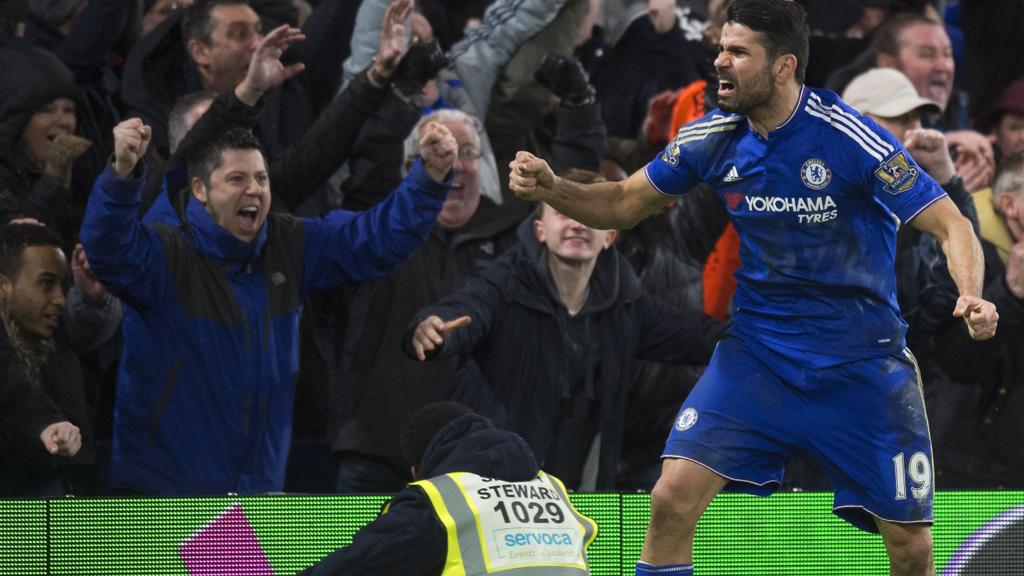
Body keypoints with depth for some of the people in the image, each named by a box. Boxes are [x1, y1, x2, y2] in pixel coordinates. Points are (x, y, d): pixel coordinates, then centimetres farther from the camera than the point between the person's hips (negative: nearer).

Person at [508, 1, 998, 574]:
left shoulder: (849, 139, -18)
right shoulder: (713, 137, -3)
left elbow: (950, 225, -16)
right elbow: (624, 203, 11)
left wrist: (971, 296, -36)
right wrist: (551, 188, -9)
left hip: (862, 368, -3)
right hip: (756, 351, 3)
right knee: (673, 500, -16)